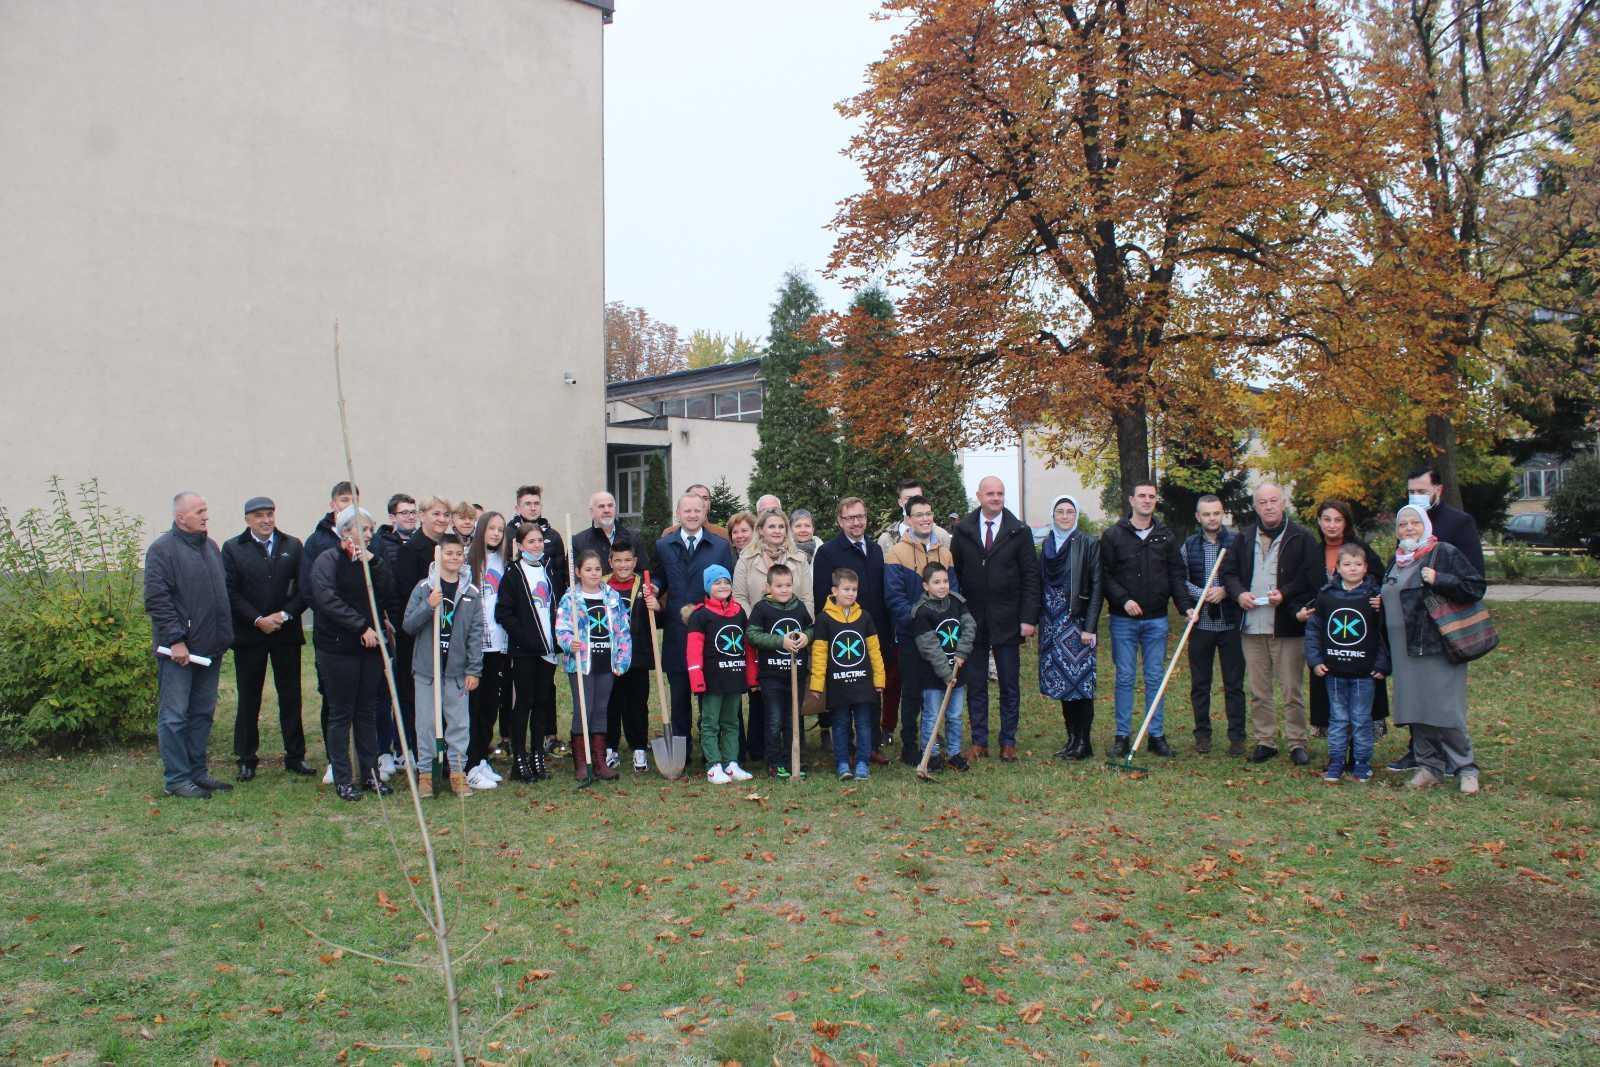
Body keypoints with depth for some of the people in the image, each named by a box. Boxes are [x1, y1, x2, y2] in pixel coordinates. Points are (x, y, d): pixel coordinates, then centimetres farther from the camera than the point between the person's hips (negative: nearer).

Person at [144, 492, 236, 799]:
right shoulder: (162, 549, -9)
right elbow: (157, 600, -15)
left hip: (209, 648, 8)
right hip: (178, 650, -8)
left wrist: (223, 636, 16)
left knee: (203, 713, 13)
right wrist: (175, 639, -19)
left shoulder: (211, 547, 14)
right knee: (174, 715, -1)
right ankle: (177, 779, 6)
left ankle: (197, 772, 23)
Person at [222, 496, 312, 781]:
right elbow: (230, 592, -4)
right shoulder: (232, 549, 2)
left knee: (291, 698, 7)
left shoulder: (293, 546, 7)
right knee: (248, 700, 7)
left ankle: (295, 756, 15)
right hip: (249, 635, -1)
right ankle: (246, 759, 17)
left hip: (287, 633, 1)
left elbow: (304, 588, 2)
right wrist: (257, 620, -12)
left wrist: (285, 615, -10)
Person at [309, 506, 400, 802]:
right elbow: (327, 600, -19)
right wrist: (362, 626, -22)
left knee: (368, 711, 11)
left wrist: (373, 563, -12)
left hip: (371, 646, 5)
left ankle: (370, 772, 19)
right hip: (337, 647, -5)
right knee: (341, 713, 2)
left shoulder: (372, 562, 12)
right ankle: (342, 778, 10)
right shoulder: (328, 561, -5)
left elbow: (391, 596, -1)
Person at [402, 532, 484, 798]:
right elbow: (408, 625, -1)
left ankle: (458, 771, 16)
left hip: (458, 669, 1)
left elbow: (476, 634, 2)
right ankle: (425, 771, 17)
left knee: (459, 723, 4)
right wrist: (428, 606, -18)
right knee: (427, 722, 6)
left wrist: (474, 670, -1)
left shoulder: (471, 592, 3)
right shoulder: (424, 587, 0)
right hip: (426, 667, -1)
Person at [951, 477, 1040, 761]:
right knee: (975, 685, 7)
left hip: (1007, 621, -1)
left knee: (1010, 685, 6)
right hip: (972, 620, 1)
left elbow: (1031, 577, 0)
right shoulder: (962, 531, 3)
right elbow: (953, 574, 5)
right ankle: (979, 741, 16)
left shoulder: (1019, 532, 1)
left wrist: (1028, 618, -6)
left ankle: (1008, 741, 16)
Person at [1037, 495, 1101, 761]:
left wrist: (1090, 627, -13)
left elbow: (1096, 587, -7)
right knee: (1060, 680, 9)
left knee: (1079, 679, -5)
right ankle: (1072, 738, 18)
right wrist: (1037, 618, 7)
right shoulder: (1047, 544, 12)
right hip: (1051, 621, 5)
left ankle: (1083, 742, 4)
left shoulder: (1089, 544, -3)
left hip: (1077, 620, -5)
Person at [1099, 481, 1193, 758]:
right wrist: (1123, 599, -15)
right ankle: (1122, 736, 10)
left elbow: (1176, 575, 8)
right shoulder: (1113, 535, 0)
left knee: (1155, 678, 7)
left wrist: (1186, 606, -5)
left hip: (1156, 620, 2)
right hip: (1123, 620, -2)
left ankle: (1157, 735, 15)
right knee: (1124, 678, 3)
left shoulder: (1165, 537, 8)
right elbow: (1104, 576, -3)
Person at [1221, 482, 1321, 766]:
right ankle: (1264, 741, 19)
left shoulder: (1301, 537, -1)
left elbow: (1313, 578, -5)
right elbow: (1229, 571, 16)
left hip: (1288, 625, -4)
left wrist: (1285, 593, -17)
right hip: (1252, 625, 4)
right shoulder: (1244, 537, 12)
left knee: (1292, 690, 1)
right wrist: (1239, 593, -2)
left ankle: (1297, 742, 11)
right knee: (1258, 691, 10)